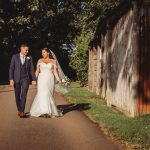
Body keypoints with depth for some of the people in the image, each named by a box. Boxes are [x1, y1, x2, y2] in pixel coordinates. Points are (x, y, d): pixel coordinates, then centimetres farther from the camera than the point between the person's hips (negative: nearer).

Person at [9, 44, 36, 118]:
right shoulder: (15, 57, 0)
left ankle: (22, 112, -10)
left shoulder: (29, 58, 3)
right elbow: (11, 68, -2)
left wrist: (34, 79, 0)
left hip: (25, 79, 0)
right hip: (16, 79, 1)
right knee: (17, 96, 8)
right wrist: (11, 79, -10)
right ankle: (19, 110, 25)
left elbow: (32, 69, 5)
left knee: (23, 96, -12)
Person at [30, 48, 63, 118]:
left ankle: (49, 111, 15)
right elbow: (37, 71, 7)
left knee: (49, 95, 2)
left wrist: (59, 79, -13)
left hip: (50, 80, 1)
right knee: (43, 94, -13)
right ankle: (43, 111, -14)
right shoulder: (40, 60, 7)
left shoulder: (53, 61, 5)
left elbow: (55, 72, 0)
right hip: (42, 79, 0)